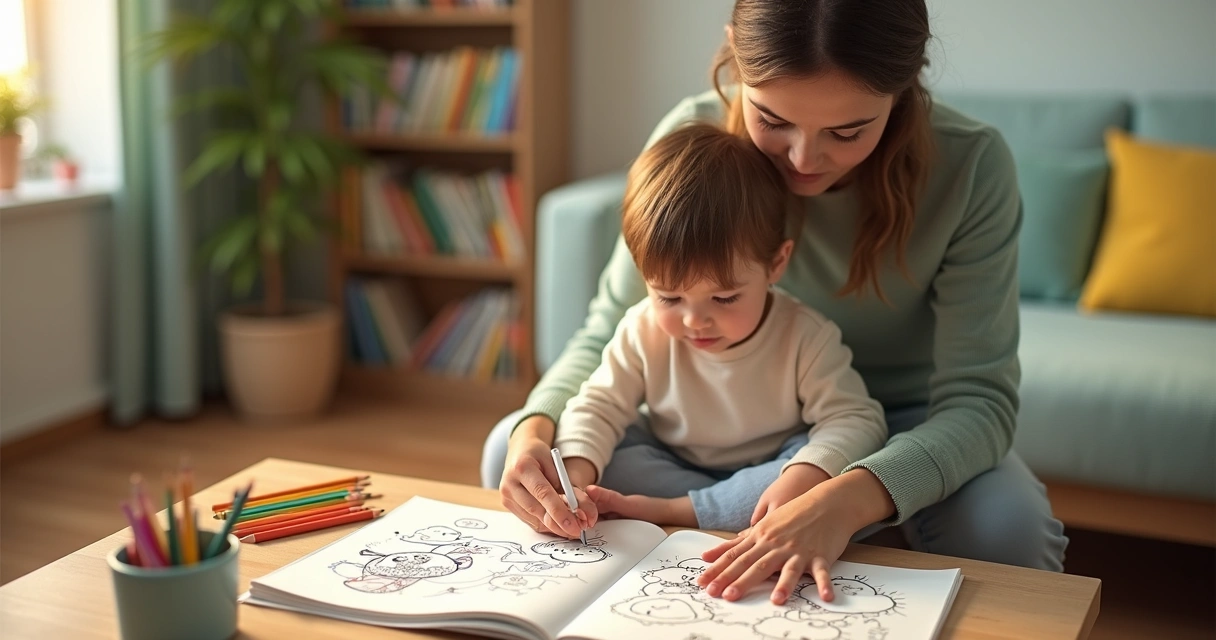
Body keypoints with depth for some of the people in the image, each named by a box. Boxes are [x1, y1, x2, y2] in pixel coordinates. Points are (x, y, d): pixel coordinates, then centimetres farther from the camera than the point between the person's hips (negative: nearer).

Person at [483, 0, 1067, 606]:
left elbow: (978, 397, -25)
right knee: (511, 452, -16)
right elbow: (608, 335, -11)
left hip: (898, 432, -2)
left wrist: (846, 501, -45)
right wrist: (535, 428, -32)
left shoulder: (971, 166, -25)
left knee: (1007, 526, -35)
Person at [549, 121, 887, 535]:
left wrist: (802, 477, -42)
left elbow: (855, 419, -22)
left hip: (769, 476, -2)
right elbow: (598, 407, -10)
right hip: (669, 466, 2)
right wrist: (575, 476, -31)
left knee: (851, 470, -31)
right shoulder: (643, 331, -12)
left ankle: (668, 510, -28)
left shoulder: (803, 338, -19)